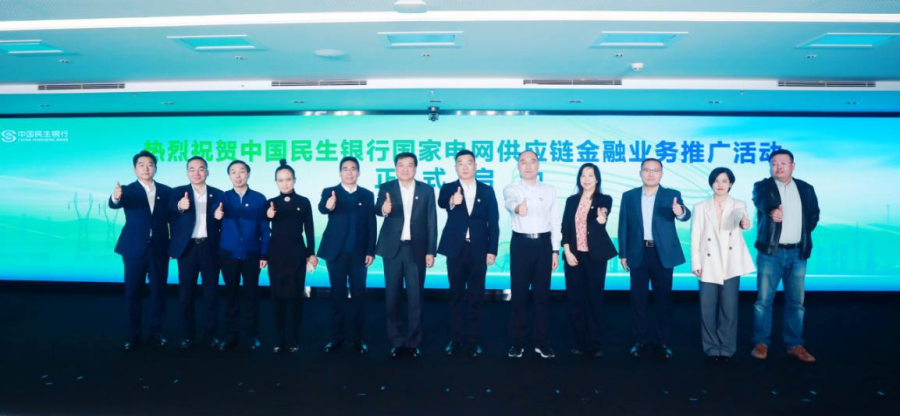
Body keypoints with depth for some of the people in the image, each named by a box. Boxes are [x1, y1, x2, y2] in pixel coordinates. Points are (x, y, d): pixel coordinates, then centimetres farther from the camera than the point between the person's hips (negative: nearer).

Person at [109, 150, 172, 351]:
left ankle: (156, 333, 19)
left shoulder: (166, 191, 6)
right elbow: (114, 204, -22)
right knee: (132, 292, 5)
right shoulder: (128, 190, -1)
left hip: (159, 249, 2)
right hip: (135, 249, -1)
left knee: (158, 291, 8)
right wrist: (115, 197, -47)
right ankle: (133, 336, 15)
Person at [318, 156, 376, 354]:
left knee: (358, 295, 4)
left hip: (359, 253, 1)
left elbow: (371, 225, 4)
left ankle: (358, 338, 14)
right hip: (336, 252, -1)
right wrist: (328, 206, -45)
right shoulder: (330, 192, 2)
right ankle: (336, 337, 17)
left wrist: (370, 251, -3)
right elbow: (321, 208, -21)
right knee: (337, 295, 7)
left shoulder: (367, 195, 7)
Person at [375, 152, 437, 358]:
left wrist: (430, 251, -3)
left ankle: (413, 342, 16)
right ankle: (396, 341, 18)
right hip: (393, 248, 0)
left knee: (415, 296, 5)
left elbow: (431, 222, 2)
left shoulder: (426, 190, 4)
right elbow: (377, 209, -14)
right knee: (392, 296, 6)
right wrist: (383, 210, -38)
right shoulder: (386, 188, 3)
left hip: (417, 249, 0)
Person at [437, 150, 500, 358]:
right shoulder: (448, 188, 2)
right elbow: (441, 203, -22)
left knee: (475, 297, 6)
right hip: (456, 249, 0)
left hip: (479, 250, 1)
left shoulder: (487, 190, 5)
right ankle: (456, 339, 17)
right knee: (456, 296, 8)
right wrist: (452, 201, -46)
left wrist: (492, 250, -5)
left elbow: (493, 222, 2)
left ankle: (472, 340, 16)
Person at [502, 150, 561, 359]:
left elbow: (555, 222, 9)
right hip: (520, 243, -2)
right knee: (518, 294, 3)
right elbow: (509, 202, -27)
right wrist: (518, 207, -51)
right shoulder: (511, 188, -2)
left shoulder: (550, 190, 7)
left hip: (544, 243, 2)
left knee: (542, 294, 7)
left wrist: (555, 250, 3)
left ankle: (541, 341, 18)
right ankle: (517, 341, 14)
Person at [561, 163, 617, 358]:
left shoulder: (604, 200, 0)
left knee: (594, 299, 2)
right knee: (575, 300, 3)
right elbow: (565, 228, 4)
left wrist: (601, 219, -43)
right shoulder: (572, 200, 8)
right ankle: (580, 343, 13)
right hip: (574, 255, 2)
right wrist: (567, 252, -7)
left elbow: (601, 223, -19)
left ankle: (594, 344, 10)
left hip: (595, 256, -2)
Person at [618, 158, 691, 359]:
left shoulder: (672, 195, 1)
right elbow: (623, 226, 5)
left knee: (663, 299, 8)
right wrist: (623, 254, 0)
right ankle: (640, 341, 16)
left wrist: (680, 211, -41)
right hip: (638, 254, 1)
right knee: (638, 299, 5)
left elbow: (685, 215, -17)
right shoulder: (629, 196, 5)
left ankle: (661, 340, 20)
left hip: (663, 254, -1)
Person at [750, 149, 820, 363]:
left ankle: (795, 345, 17)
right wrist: (772, 211, -48)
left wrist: (805, 232, 8)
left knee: (796, 301, 7)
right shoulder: (762, 186, -4)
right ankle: (761, 343, 8)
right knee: (764, 299, -1)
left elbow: (814, 214, 22)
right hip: (770, 252, -3)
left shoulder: (806, 189, 9)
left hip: (797, 253, 3)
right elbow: (762, 202, -27)